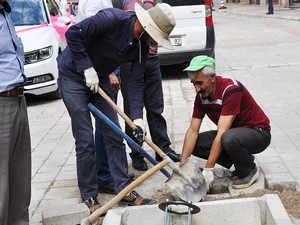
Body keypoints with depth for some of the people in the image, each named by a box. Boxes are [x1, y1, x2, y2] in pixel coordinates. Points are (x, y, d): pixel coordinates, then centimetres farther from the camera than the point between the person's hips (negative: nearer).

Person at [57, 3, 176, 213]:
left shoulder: (142, 45, -6)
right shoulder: (113, 19, -28)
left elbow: (136, 81, -3)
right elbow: (73, 33, -28)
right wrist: (87, 69, -25)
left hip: (99, 79, 7)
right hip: (73, 76, -7)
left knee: (114, 136, 5)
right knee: (85, 140, -4)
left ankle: (124, 189, 16)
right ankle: (89, 195, 10)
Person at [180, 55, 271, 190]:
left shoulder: (231, 89, -29)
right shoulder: (201, 96, -5)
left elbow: (221, 133, -33)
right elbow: (193, 131, -6)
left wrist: (208, 170, -34)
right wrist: (182, 166, -15)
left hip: (258, 133, -7)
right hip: (233, 132, 7)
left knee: (229, 138, -39)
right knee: (196, 144, -12)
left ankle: (249, 170, -7)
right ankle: (241, 159, 4)